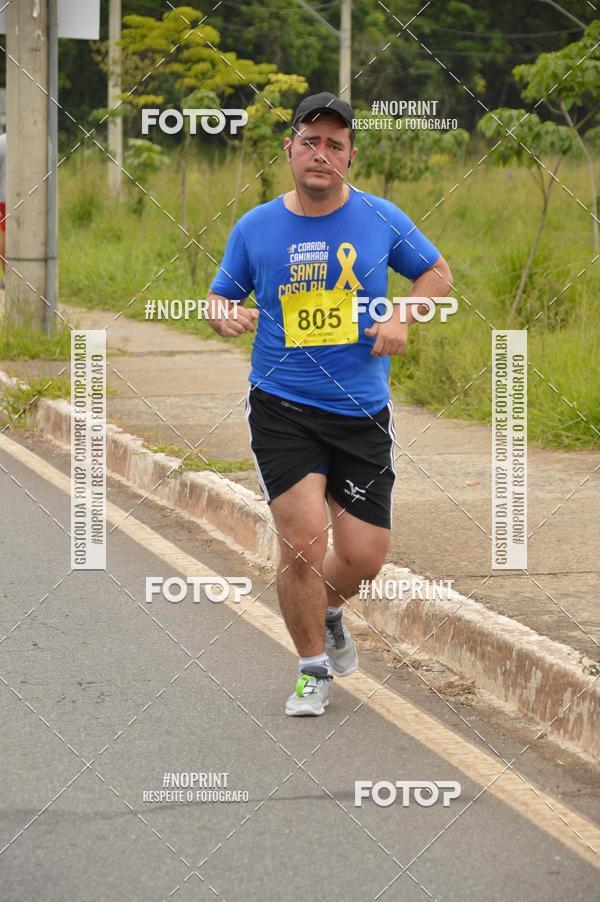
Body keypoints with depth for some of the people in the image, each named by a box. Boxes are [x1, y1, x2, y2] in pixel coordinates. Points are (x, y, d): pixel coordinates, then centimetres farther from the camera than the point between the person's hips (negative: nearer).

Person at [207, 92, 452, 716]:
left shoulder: (380, 219, 1)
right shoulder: (255, 229, 1)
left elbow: (437, 272, 15)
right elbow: (219, 299, 13)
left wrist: (402, 319, -2)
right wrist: (227, 317, -11)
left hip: (362, 412, 1)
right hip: (281, 407, -1)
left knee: (363, 557, 1)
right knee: (303, 540, -14)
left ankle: (328, 610, 38)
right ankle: (313, 669, 8)